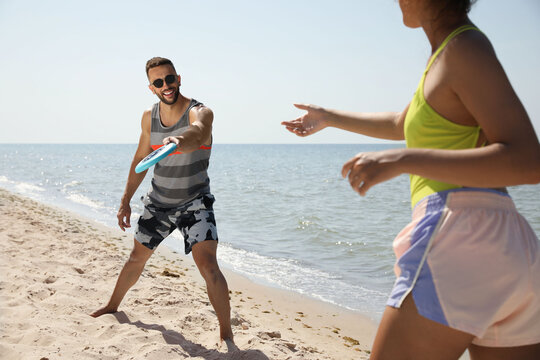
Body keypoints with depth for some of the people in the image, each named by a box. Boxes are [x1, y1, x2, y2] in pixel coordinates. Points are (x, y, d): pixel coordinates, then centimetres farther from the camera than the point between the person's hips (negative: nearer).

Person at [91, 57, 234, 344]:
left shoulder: (200, 112, -20)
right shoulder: (149, 117, -2)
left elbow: (196, 133, -46)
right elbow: (140, 159, 11)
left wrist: (178, 142, -69)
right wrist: (126, 200, 13)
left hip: (194, 203, -5)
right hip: (158, 202, 5)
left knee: (207, 265, -20)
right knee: (137, 257, 21)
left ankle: (227, 335, -7)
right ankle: (113, 305, 47)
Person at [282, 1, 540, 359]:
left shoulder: (466, 47, -6)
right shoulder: (451, 53, 21)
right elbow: (401, 124, 36)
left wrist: (401, 160, -23)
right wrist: (331, 117, 47)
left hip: (461, 238, -9)